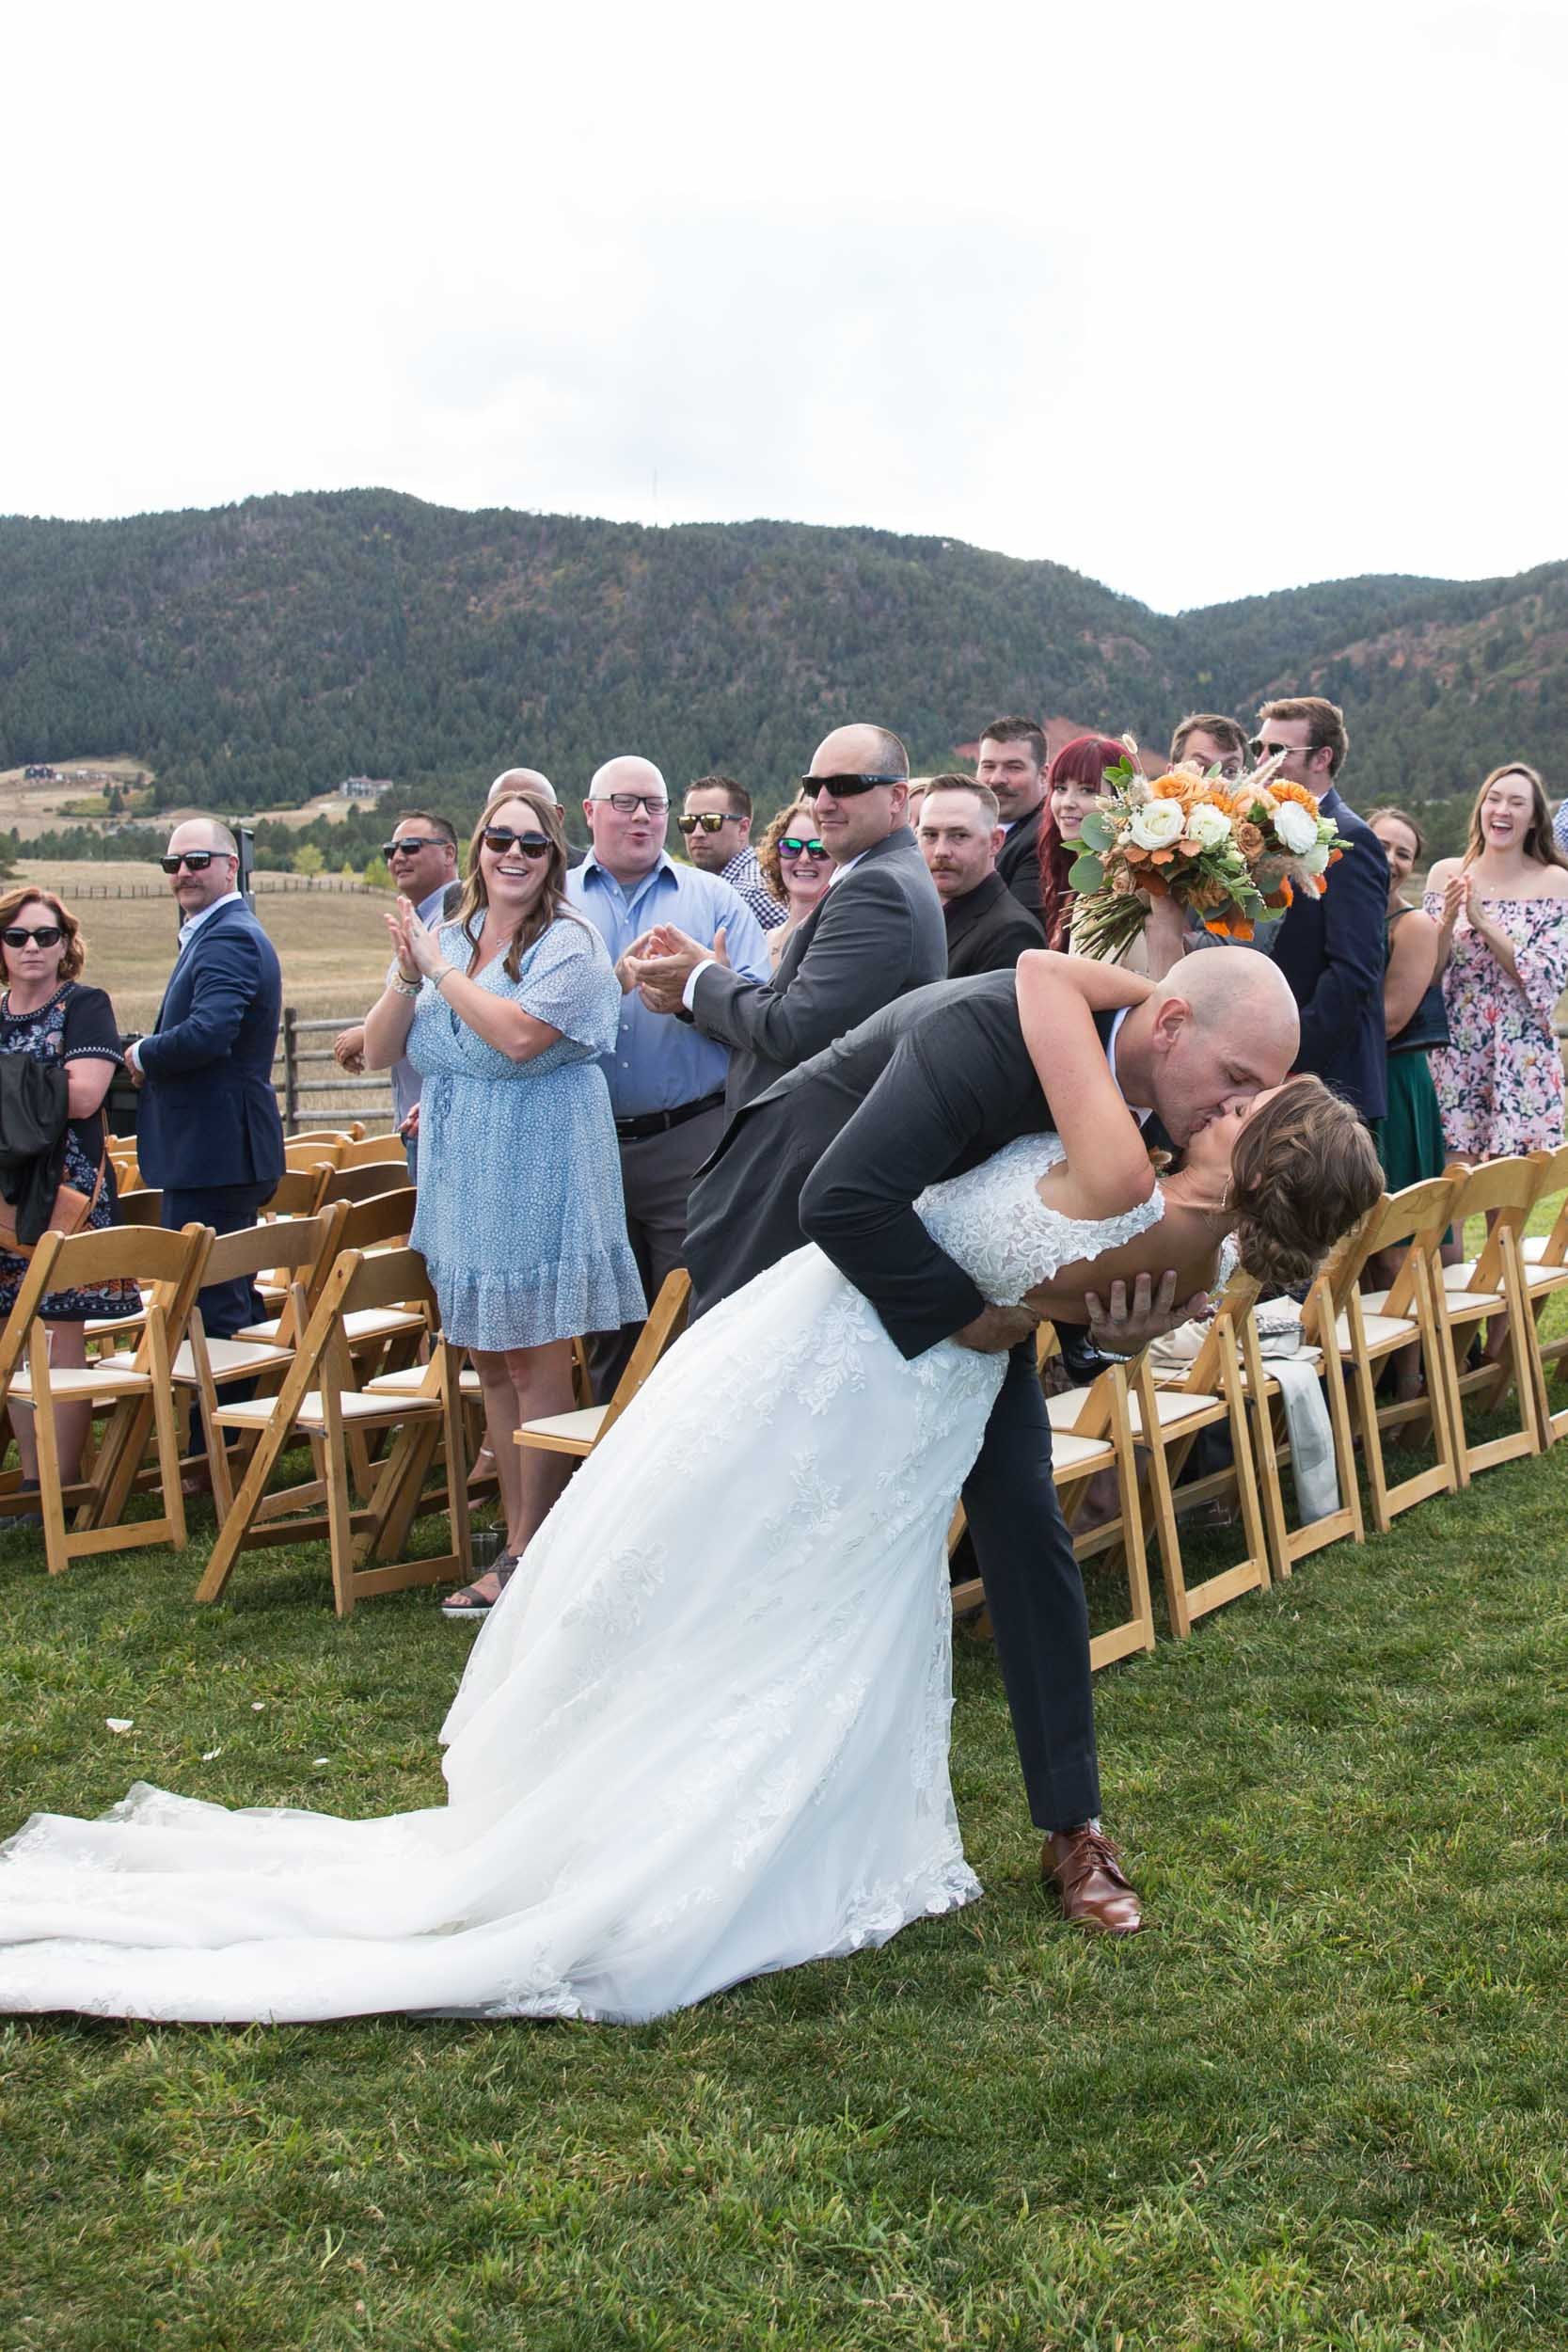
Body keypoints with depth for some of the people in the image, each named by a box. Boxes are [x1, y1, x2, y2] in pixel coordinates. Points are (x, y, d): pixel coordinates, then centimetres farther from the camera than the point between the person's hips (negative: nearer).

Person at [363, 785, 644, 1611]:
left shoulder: (569, 944, -9)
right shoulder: (445, 937, 10)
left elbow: (520, 1035, -25)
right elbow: (378, 1051, 8)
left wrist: (440, 967, -14)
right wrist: (408, 975, -9)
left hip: (537, 1173, -7)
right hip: (459, 1171, 7)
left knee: (534, 1362, -2)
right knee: (488, 1359, 11)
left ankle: (531, 1554, 6)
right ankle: (517, 1531, 21)